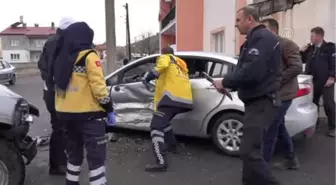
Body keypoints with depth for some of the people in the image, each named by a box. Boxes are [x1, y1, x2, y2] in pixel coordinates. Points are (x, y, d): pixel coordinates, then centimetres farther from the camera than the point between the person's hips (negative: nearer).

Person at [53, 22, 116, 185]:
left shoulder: (62, 58, 11)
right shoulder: (88, 56, -11)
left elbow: (60, 84, 14)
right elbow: (98, 87, -17)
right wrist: (109, 109, -10)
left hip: (66, 113, 8)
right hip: (88, 114, -7)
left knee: (74, 152, 21)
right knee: (96, 156, -1)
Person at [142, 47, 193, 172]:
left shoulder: (165, 57, 12)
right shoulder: (181, 64, 34)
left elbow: (163, 65, -12)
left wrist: (149, 76, -8)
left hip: (173, 97, -8)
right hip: (185, 99, 8)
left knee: (156, 127, -11)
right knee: (163, 121, 31)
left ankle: (161, 162, -21)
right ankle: (171, 144, 41)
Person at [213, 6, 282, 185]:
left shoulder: (262, 38, -16)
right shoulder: (256, 39, 18)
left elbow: (251, 72, -29)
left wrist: (225, 82, -16)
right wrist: (228, 84, 6)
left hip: (261, 102, -11)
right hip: (257, 101, 11)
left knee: (249, 151, -14)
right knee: (251, 148, 19)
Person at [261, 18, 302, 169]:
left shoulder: (286, 44, -9)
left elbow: (296, 67, -18)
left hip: (281, 94, -9)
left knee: (269, 131, -8)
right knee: (279, 128, 17)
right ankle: (291, 160, 31)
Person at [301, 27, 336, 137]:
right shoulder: (310, 48, 12)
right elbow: (303, 60, 19)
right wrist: (302, 52, 3)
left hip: (326, 82, -6)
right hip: (313, 81, 6)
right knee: (313, 103, 12)